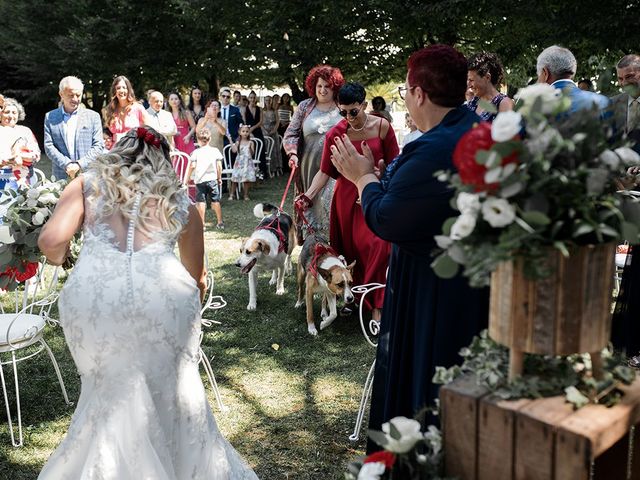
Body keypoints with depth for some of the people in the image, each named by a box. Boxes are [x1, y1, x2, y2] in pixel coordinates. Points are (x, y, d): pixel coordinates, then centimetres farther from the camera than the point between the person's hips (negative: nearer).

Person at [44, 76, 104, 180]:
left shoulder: (93, 116, 8)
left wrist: (80, 164, -10)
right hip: (61, 177, 1)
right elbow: (48, 146, 4)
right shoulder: (50, 117, 11)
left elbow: (99, 146, 2)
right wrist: (67, 165, -10)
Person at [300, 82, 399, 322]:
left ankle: (376, 306, -5)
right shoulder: (335, 134, -5)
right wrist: (308, 195, -16)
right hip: (347, 195, 1)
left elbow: (394, 164, 0)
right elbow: (325, 171, -3)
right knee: (349, 249, 7)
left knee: (377, 247, -11)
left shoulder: (382, 127, -6)